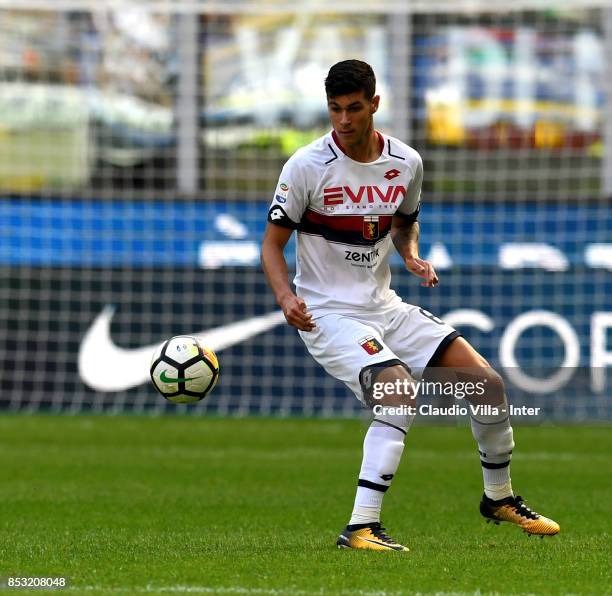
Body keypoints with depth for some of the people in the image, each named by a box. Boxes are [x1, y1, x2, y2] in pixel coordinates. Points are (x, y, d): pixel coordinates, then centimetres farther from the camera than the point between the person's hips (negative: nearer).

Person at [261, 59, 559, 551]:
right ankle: (361, 528, -31)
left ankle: (499, 498, 22)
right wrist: (286, 296, -23)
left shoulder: (406, 163, 1)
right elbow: (273, 242, -6)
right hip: (328, 314, -6)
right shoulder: (307, 166, -13)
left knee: (487, 383, -2)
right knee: (401, 393, -31)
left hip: (386, 307, 6)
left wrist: (413, 256, -1)